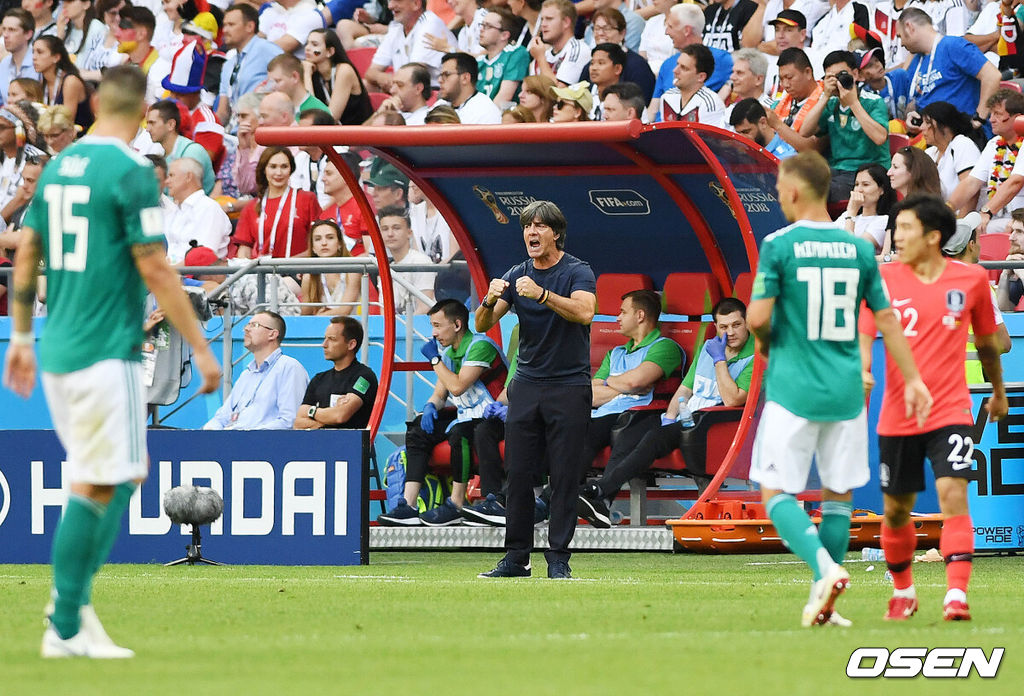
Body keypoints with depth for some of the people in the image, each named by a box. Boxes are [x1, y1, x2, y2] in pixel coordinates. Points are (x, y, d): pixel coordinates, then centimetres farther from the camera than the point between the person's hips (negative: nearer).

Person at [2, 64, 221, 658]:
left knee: (128, 472, 16)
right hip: (106, 354, -8)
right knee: (98, 490, -4)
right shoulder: (131, 173, -12)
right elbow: (155, 271, -14)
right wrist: (202, 349, -9)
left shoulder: (59, 167, 11)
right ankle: (66, 628, -2)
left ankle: (76, 595, 8)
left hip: (58, 353, 8)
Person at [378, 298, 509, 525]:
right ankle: (408, 506, -11)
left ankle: (456, 506, -29)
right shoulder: (448, 352, 11)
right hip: (466, 415, 9)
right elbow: (440, 394, 17)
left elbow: (457, 386, -26)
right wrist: (430, 406, -6)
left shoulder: (480, 347, -17)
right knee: (418, 431, -1)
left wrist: (435, 359, -14)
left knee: (460, 433, -36)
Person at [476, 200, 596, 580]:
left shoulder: (578, 272, -5)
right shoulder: (516, 276, 8)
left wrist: (541, 294, -37)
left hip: (569, 387, -4)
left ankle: (558, 559, -1)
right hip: (526, 384, 4)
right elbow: (482, 325, 1)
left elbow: (584, 311, -25)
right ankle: (516, 558, 5)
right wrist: (490, 302, -21)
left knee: (564, 475, -4)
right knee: (518, 473, 1)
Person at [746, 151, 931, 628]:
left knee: (777, 491, 0)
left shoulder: (779, 245, -8)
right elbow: (886, 319, 9)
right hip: (846, 391, 4)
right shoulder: (859, 249, 5)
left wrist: (764, 341, 11)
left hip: (793, 389, -4)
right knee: (837, 493, 13)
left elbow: (757, 318, -12)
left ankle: (824, 568, -23)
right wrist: (912, 379, 15)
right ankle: (823, 600, 12)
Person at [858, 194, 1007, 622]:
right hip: (898, 415, 1)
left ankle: (956, 596, -21)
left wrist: (998, 391, 28)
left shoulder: (971, 280, 1)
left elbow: (986, 339, 16)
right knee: (896, 511, 10)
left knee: (953, 497, -18)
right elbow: (863, 333, -8)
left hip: (950, 411, -1)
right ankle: (903, 593, 31)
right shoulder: (884, 279, -1)